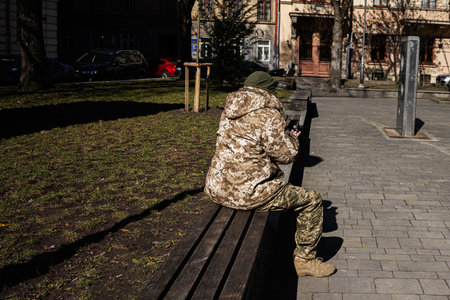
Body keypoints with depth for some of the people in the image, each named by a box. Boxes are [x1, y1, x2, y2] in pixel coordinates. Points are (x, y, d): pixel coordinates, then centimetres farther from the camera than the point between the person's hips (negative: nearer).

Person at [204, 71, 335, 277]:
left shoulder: (229, 112, 10)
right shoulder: (269, 116, -14)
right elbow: (286, 155, -9)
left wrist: (284, 135, 22)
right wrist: (292, 138, 14)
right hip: (248, 193, -9)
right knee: (312, 201, 6)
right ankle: (305, 259, 17)